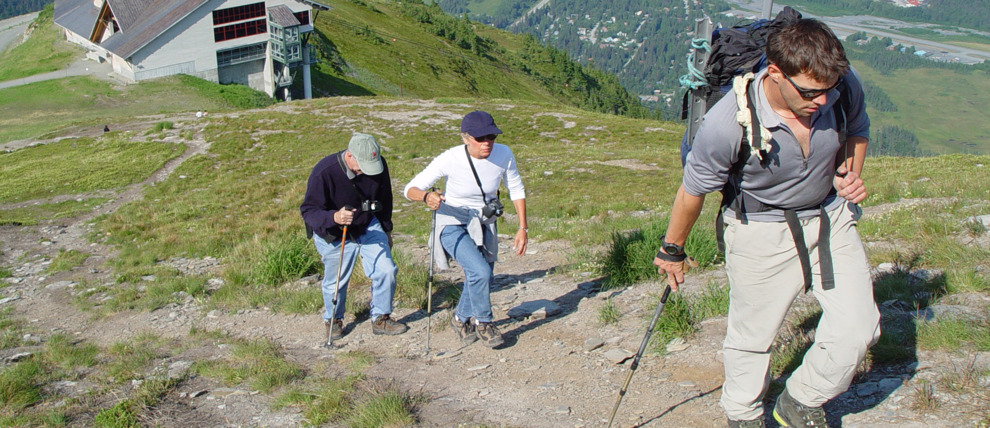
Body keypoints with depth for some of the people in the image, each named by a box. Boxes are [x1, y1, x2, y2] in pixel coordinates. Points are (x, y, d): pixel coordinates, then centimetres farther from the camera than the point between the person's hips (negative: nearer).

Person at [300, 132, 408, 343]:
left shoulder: (379, 165, -15)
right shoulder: (324, 172, -30)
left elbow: (384, 199, 4)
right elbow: (308, 210, -27)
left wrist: (386, 230, 14)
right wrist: (333, 217, -47)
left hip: (369, 227, 4)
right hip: (334, 235, -3)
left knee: (386, 271, -5)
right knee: (335, 282, 8)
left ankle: (381, 319, 17)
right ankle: (333, 320, 36)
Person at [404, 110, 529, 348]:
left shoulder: (503, 154, -17)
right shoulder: (450, 159, -27)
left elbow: (516, 190, -1)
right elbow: (410, 189, -22)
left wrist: (523, 228, -5)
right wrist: (426, 197, -45)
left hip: (484, 224, 5)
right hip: (453, 225, -5)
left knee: (483, 277, 15)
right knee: (480, 271, -23)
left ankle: (461, 319, 44)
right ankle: (483, 323, 5)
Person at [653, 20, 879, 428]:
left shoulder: (845, 86, -16)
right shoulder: (726, 124, -30)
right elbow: (693, 190, -12)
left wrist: (848, 175, -9)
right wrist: (672, 249, 2)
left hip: (831, 217, 5)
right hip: (761, 230, -4)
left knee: (857, 328, -1)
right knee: (752, 334, 5)